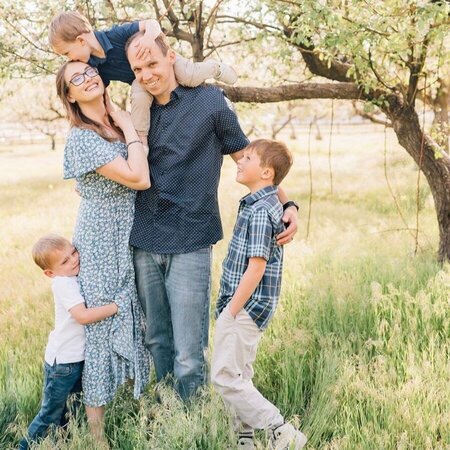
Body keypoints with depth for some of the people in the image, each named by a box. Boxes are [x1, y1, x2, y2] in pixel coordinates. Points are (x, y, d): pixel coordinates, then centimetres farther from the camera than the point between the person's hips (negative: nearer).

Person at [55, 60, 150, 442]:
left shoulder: (119, 123, 7)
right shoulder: (81, 138, -16)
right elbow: (138, 178, -24)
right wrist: (130, 128, -14)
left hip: (130, 242, 7)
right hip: (101, 247, -7)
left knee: (136, 321, 15)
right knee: (102, 327, 0)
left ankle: (138, 397, 32)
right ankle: (96, 433, 13)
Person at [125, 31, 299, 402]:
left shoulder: (209, 101, -1)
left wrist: (286, 204, -8)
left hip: (189, 243, -4)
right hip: (144, 242, 5)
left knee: (189, 354, -3)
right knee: (157, 341, 14)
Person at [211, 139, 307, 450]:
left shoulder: (258, 210, -20)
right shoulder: (270, 204, 11)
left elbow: (256, 267, -24)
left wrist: (231, 313, -19)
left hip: (245, 307, -10)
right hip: (253, 306, 10)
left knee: (225, 378, -4)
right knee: (240, 375, 18)